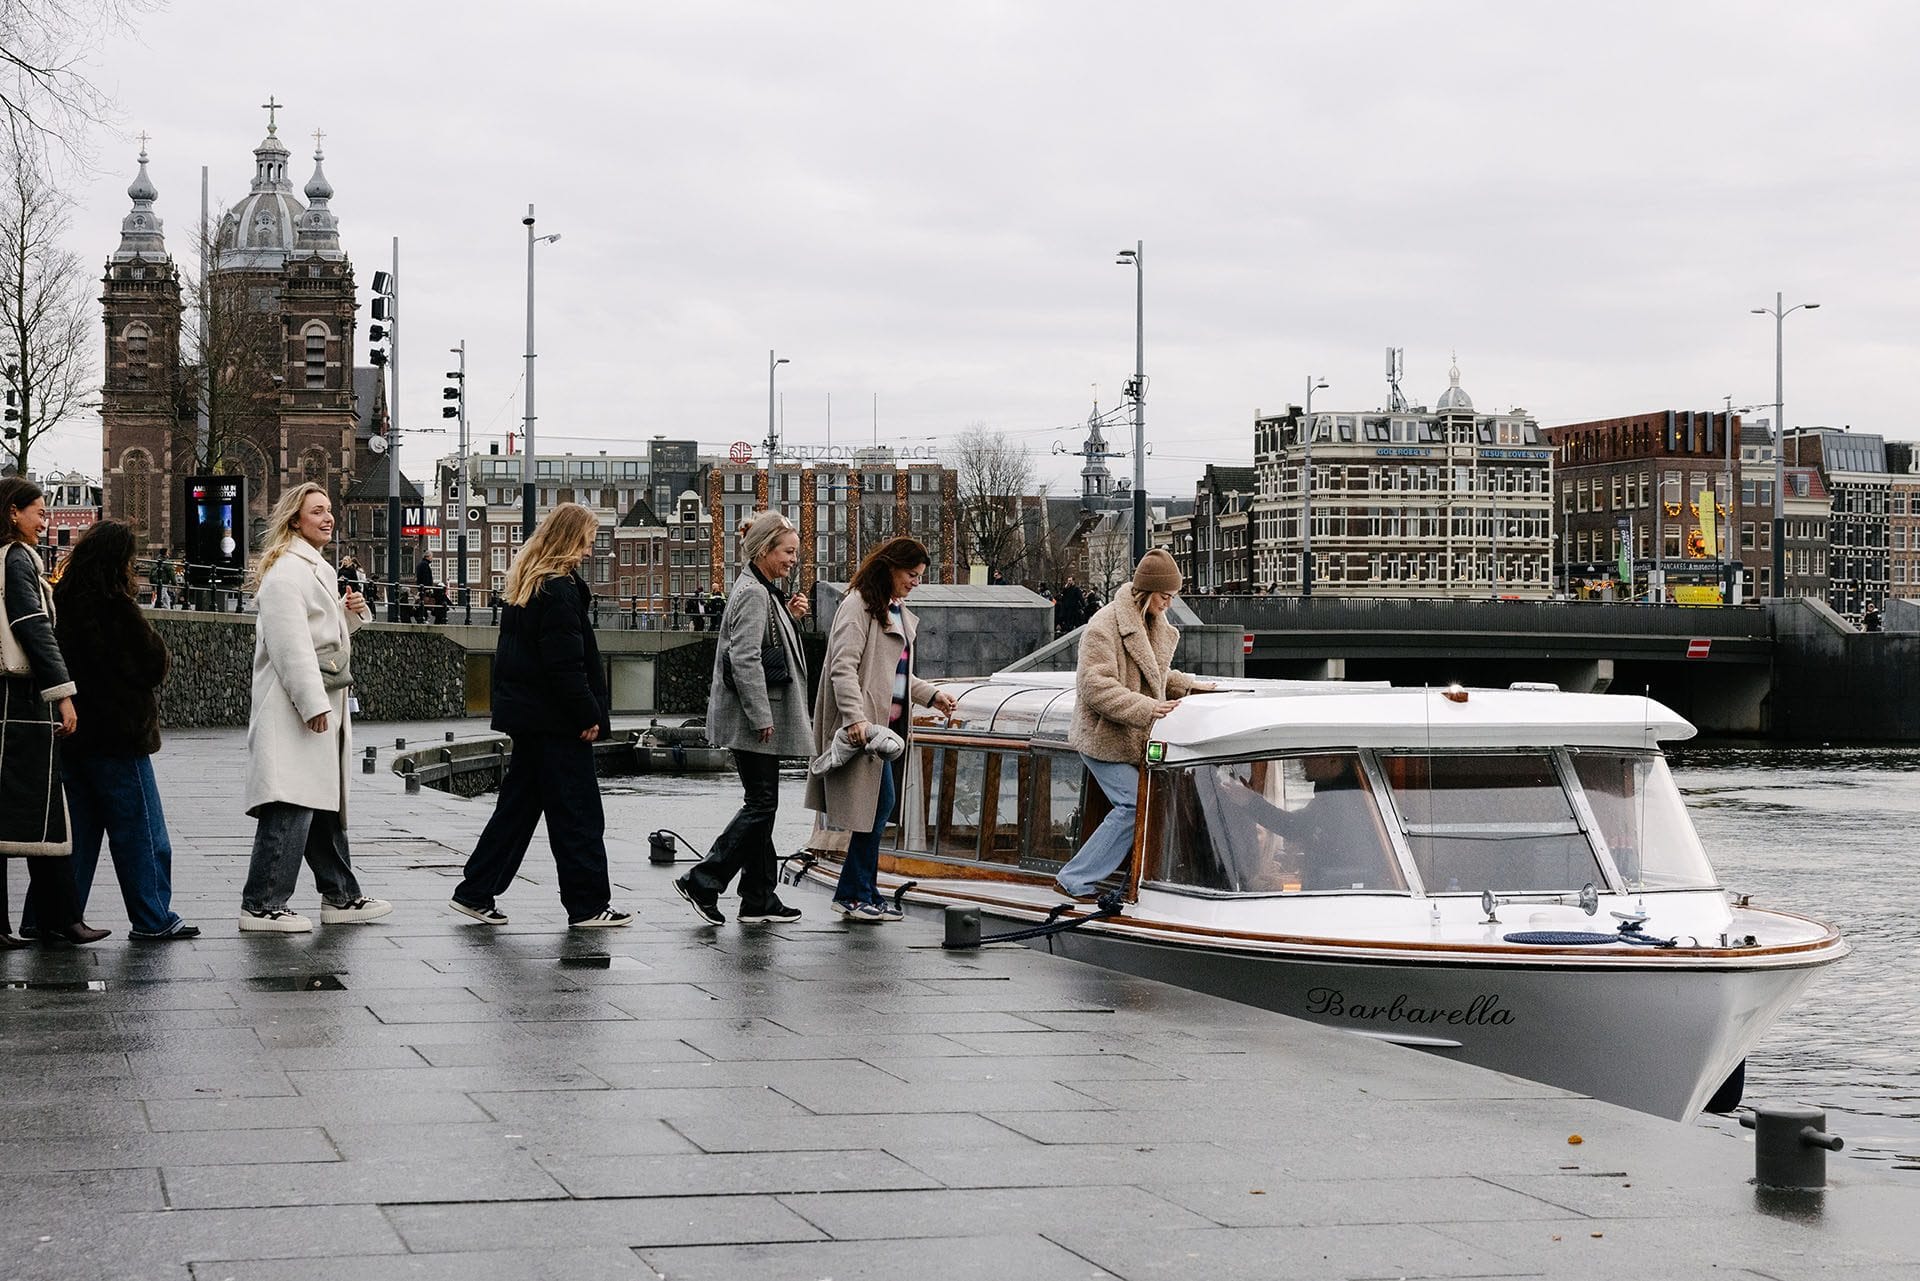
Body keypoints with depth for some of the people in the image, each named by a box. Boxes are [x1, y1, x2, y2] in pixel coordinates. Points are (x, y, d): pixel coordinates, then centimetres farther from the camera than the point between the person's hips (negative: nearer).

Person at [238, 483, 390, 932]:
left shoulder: (316, 569, 20)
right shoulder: (286, 572, -13)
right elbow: (291, 642, -21)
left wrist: (351, 612, 9)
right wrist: (313, 704, -25)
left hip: (322, 706, 11)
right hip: (295, 710, -11)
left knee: (327, 803, 16)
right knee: (291, 806, -12)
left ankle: (341, 896, 25)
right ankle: (261, 905, -10)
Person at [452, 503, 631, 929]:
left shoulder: (526, 585, 14)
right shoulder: (560, 590, -16)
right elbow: (565, 665, -20)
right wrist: (589, 716, -15)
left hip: (525, 714, 10)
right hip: (557, 720, -10)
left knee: (518, 805, 14)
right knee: (578, 813, -2)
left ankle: (476, 893, 16)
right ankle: (588, 905, 2)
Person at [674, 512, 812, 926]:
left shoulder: (764, 592, 17)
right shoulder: (752, 594, -15)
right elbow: (745, 659, -21)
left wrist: (790, 616, 10)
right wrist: (761, 717, -21)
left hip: (762, 716, 10)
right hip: (752, 719, -10)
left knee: (761, 805, 11)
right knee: (761, 804, -9)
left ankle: (760, 900, 14)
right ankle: (702, 882, -7)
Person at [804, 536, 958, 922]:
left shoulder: (898, 612, 21)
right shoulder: (858, 606, -9)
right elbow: (843, 667, -18)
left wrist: (932, 694, 15)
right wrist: (854, 716, -26)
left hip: (890, 721, 10)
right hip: (865, 723, -10)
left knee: (881, 805, 8)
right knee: (879, 802, -10)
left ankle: (856, 895, 14)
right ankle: (857, 894, -3)